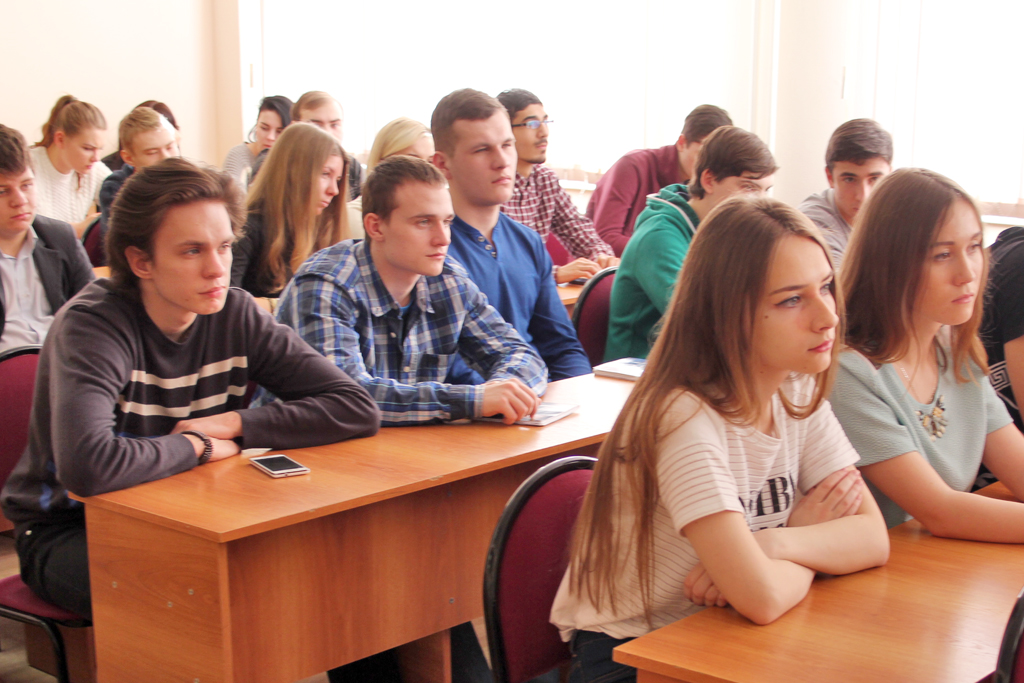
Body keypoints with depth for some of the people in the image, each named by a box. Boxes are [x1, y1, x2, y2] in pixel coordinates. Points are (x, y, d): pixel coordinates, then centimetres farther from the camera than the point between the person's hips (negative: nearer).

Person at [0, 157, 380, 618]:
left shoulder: (236, 316, -5)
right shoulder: (92, 325, -22)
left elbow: (358, 409, -9)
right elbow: (87, 468, -40)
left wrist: (234, 424, -18)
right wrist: (197, 445, -23)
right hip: (70, 533, -5)